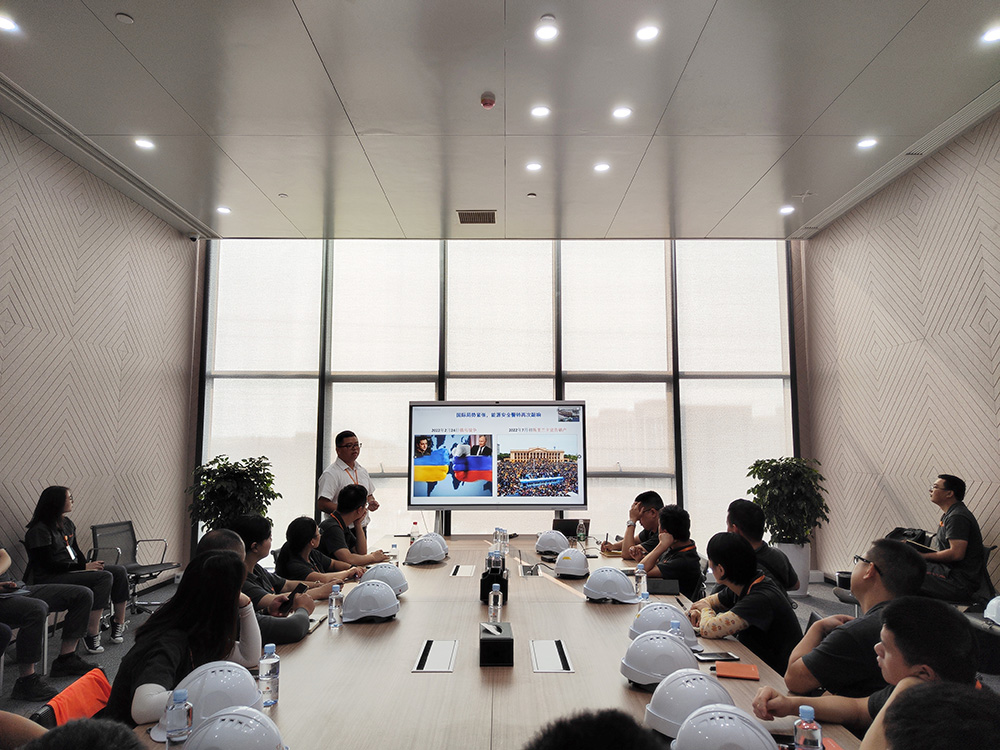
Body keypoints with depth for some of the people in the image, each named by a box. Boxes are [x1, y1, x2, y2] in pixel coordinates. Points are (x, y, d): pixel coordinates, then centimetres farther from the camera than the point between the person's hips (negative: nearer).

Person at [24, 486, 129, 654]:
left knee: (119, 571, -6)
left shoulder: (67, 524, 13)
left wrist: (89, 565, -2)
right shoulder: (39, 530, -14)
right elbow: (49, 565, -18)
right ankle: (92, 634, -27)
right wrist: (84, 567, -19)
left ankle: (119, 623, 4)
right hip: (51, 579, -9)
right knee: (104, 577, -28)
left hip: (72, 570, 9)